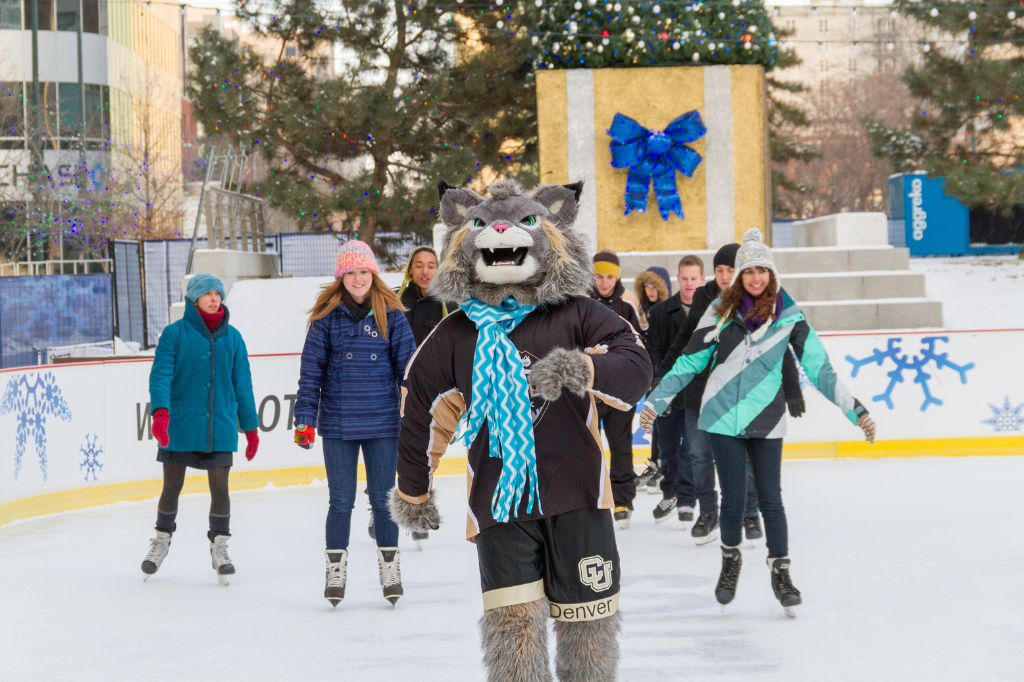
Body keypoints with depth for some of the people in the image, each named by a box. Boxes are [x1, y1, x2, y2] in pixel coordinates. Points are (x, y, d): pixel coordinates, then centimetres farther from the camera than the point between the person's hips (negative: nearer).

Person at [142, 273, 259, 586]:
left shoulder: (232, 337, 8)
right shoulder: (175, 333, -2)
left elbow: (242, 384, 12)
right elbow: (160, 375, -8)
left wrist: (250, 427, 13)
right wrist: (160, 412, -24)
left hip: (220, 427, 2)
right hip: (179, 427, -2)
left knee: (219, 487, -1)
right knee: (172, 487, 9)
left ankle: (219, 546, 15)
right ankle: (162, 539, 31)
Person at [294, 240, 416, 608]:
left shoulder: (391, 315, 1)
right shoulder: (326, 317, -1)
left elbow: (407, 367, 5)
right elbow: (311, 370, 1)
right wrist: (304, 419, -1)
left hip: (383, 424, 0)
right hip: (337, 424, 0)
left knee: (383, 499, 7)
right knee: (341, 501, 6)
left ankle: (390, 569, 19)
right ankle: (335, 571, 17)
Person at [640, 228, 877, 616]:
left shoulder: (788, 316, -1)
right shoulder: (721, 311, 0)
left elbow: (818, 366, 1)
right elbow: (690, 361, 6)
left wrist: (855, 409, -2)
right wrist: (656, 401, 5)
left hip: (766, 420, 0)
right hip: (723, 417, 0)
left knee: (770, 497, 0)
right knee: (733, 496, 4)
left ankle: (780, 570, 15)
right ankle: (730, 561, 27)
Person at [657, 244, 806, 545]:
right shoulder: (703, 298, 3)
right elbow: (685, 338, 16)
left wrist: (792, 390, -5)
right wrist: (662, 371, 19)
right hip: (701, 388, 3)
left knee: (747, 457, 4)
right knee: (699, 455, 6)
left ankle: (750, 514, 20)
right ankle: (707, 512, 23)